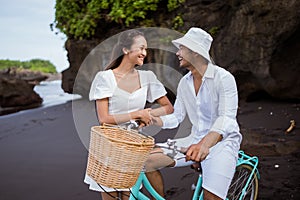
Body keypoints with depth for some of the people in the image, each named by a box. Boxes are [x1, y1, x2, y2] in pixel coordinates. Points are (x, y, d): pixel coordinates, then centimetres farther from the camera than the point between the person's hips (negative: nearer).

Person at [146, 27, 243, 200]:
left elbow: (226, 118, -26)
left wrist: (205, 144, -44)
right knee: (149, 160, -9)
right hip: (195, 140, 6)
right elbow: (176, 117, 8)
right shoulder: (185, 82, 6)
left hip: (222, 141, -6)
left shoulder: (223, 78, -15)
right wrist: (152, 119, -12)